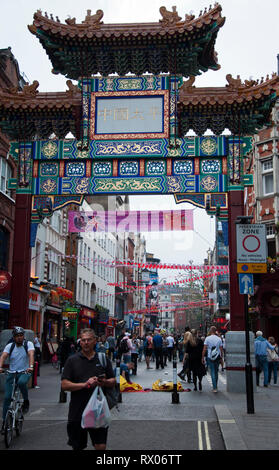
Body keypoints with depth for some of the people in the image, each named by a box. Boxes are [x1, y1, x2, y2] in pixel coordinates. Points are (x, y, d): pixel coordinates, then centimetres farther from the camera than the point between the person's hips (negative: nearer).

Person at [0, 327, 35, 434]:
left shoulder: (28, 344, -4)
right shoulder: (9, 346, 2)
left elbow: (31, 354, -20)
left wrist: (31, 366, -38)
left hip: (25, 372, -2)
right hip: (12, 373, 3)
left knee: (21, 382, -36)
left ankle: (26, 401, -10)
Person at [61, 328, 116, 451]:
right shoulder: (72, 360, 2)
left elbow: (113, 381, 10)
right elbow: (64, 385, -5)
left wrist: (104, 382, -12)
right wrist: (85, 384, -16)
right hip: (77, 412, 0)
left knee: (101, 446, -2)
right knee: (77, 446, 12)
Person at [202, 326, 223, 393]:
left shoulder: (207, 338, -5)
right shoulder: (219, 339, 1)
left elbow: (204, 349, -6)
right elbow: (221, 349, 2)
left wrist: (202, 357, 1)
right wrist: (221, 357, 12)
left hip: (210, 357, -2)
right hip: (217, 357, 2)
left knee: (212, 372, 0)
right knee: (216, 371, 16)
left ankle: (215, 388, -7)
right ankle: (215, 386, 25)